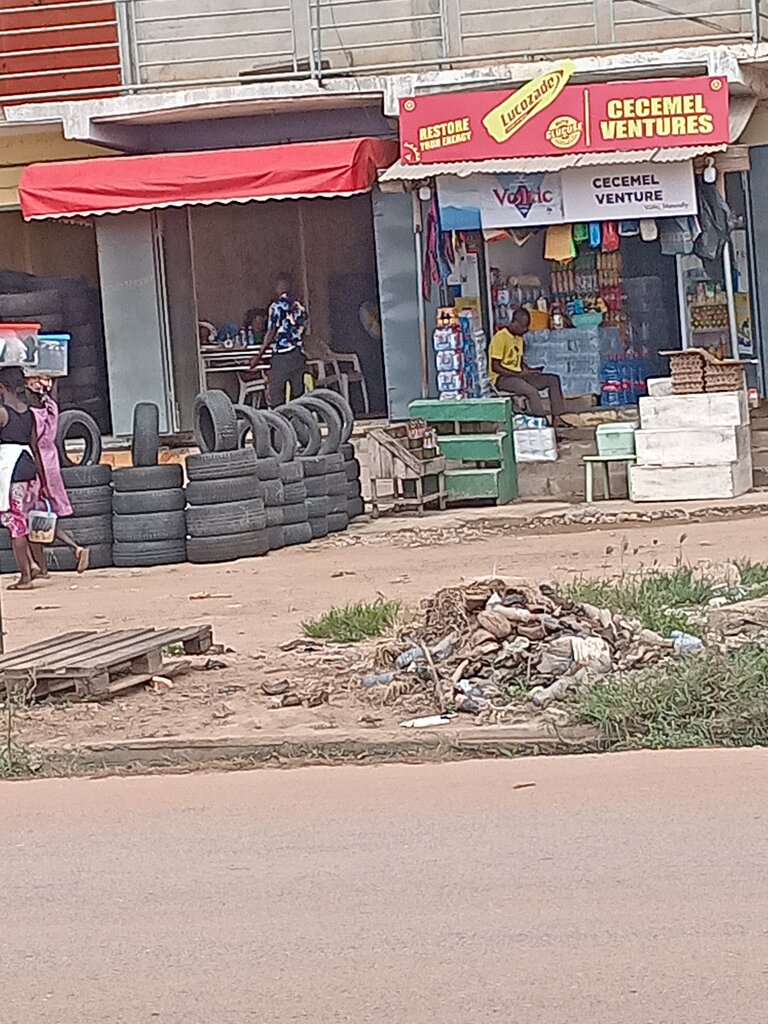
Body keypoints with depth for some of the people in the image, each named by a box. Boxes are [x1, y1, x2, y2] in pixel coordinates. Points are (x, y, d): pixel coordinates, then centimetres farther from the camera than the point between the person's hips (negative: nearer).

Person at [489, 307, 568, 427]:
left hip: (518, 375, 9)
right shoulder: (500, 337, -14)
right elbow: (495, 367, -17)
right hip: (501, 378, -9)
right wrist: (519, 374, -20)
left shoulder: (519, 337, 13)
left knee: (553, 380, -1)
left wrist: (529, 371, -1)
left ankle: (557, 419, -4)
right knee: (532, 391, -34)